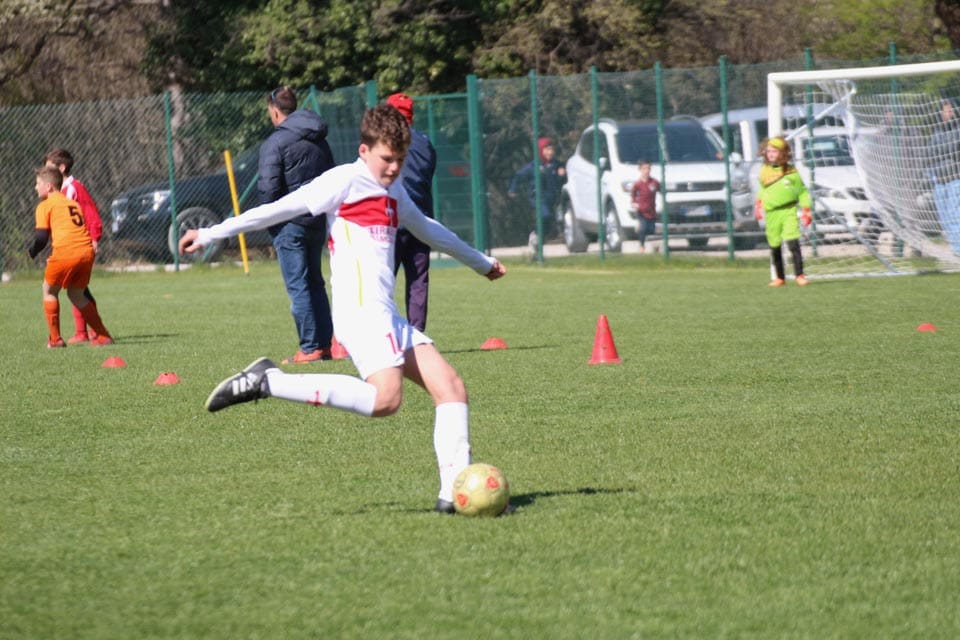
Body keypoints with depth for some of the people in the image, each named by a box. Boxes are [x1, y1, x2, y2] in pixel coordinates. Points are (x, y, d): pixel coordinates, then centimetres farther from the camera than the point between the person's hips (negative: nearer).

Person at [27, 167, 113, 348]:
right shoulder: (74, 204, 26)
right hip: (87, 251, 6)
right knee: (76, 294, 21)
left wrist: (31, 251, 16)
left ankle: (55, 339, 11)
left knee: (49, 291, 15)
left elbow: (41, 237, -3)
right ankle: (103, 335, 15)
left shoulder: (45, 205, 6)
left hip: (66, 252, -6)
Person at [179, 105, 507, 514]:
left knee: (451, 388, 0)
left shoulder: (394, 193, 23)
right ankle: (268, 382, -23)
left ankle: (455, 491, -3)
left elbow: (428, 230, 42)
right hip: (361, 309, -9)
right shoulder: (346, 180, -3)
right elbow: (283, 208, -5)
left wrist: (480, 262, 56)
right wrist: (212, 234, -7)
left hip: (387, 317, 9)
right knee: (385, 398, -27)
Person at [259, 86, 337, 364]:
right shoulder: (320, 141, 13)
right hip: (318, 221, 7)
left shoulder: (275, 142, -11)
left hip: (289, 224, -7)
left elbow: (269, 187, -17)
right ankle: (325, 343, 15)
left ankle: (311, 348, -6)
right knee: (315, 283, 16)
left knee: (298, 286, -4)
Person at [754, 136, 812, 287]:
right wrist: (759, 205, 12)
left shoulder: (791, 171, -1)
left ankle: (800, 275, -12)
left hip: (788, 211, -4)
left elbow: (802, 192, 5)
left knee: (793, 243, -16)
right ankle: (779, 277, 18)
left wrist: (806, 210, 0)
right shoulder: (764, 171, 9)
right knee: (774, 246, 6)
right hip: (772, 213, 4)